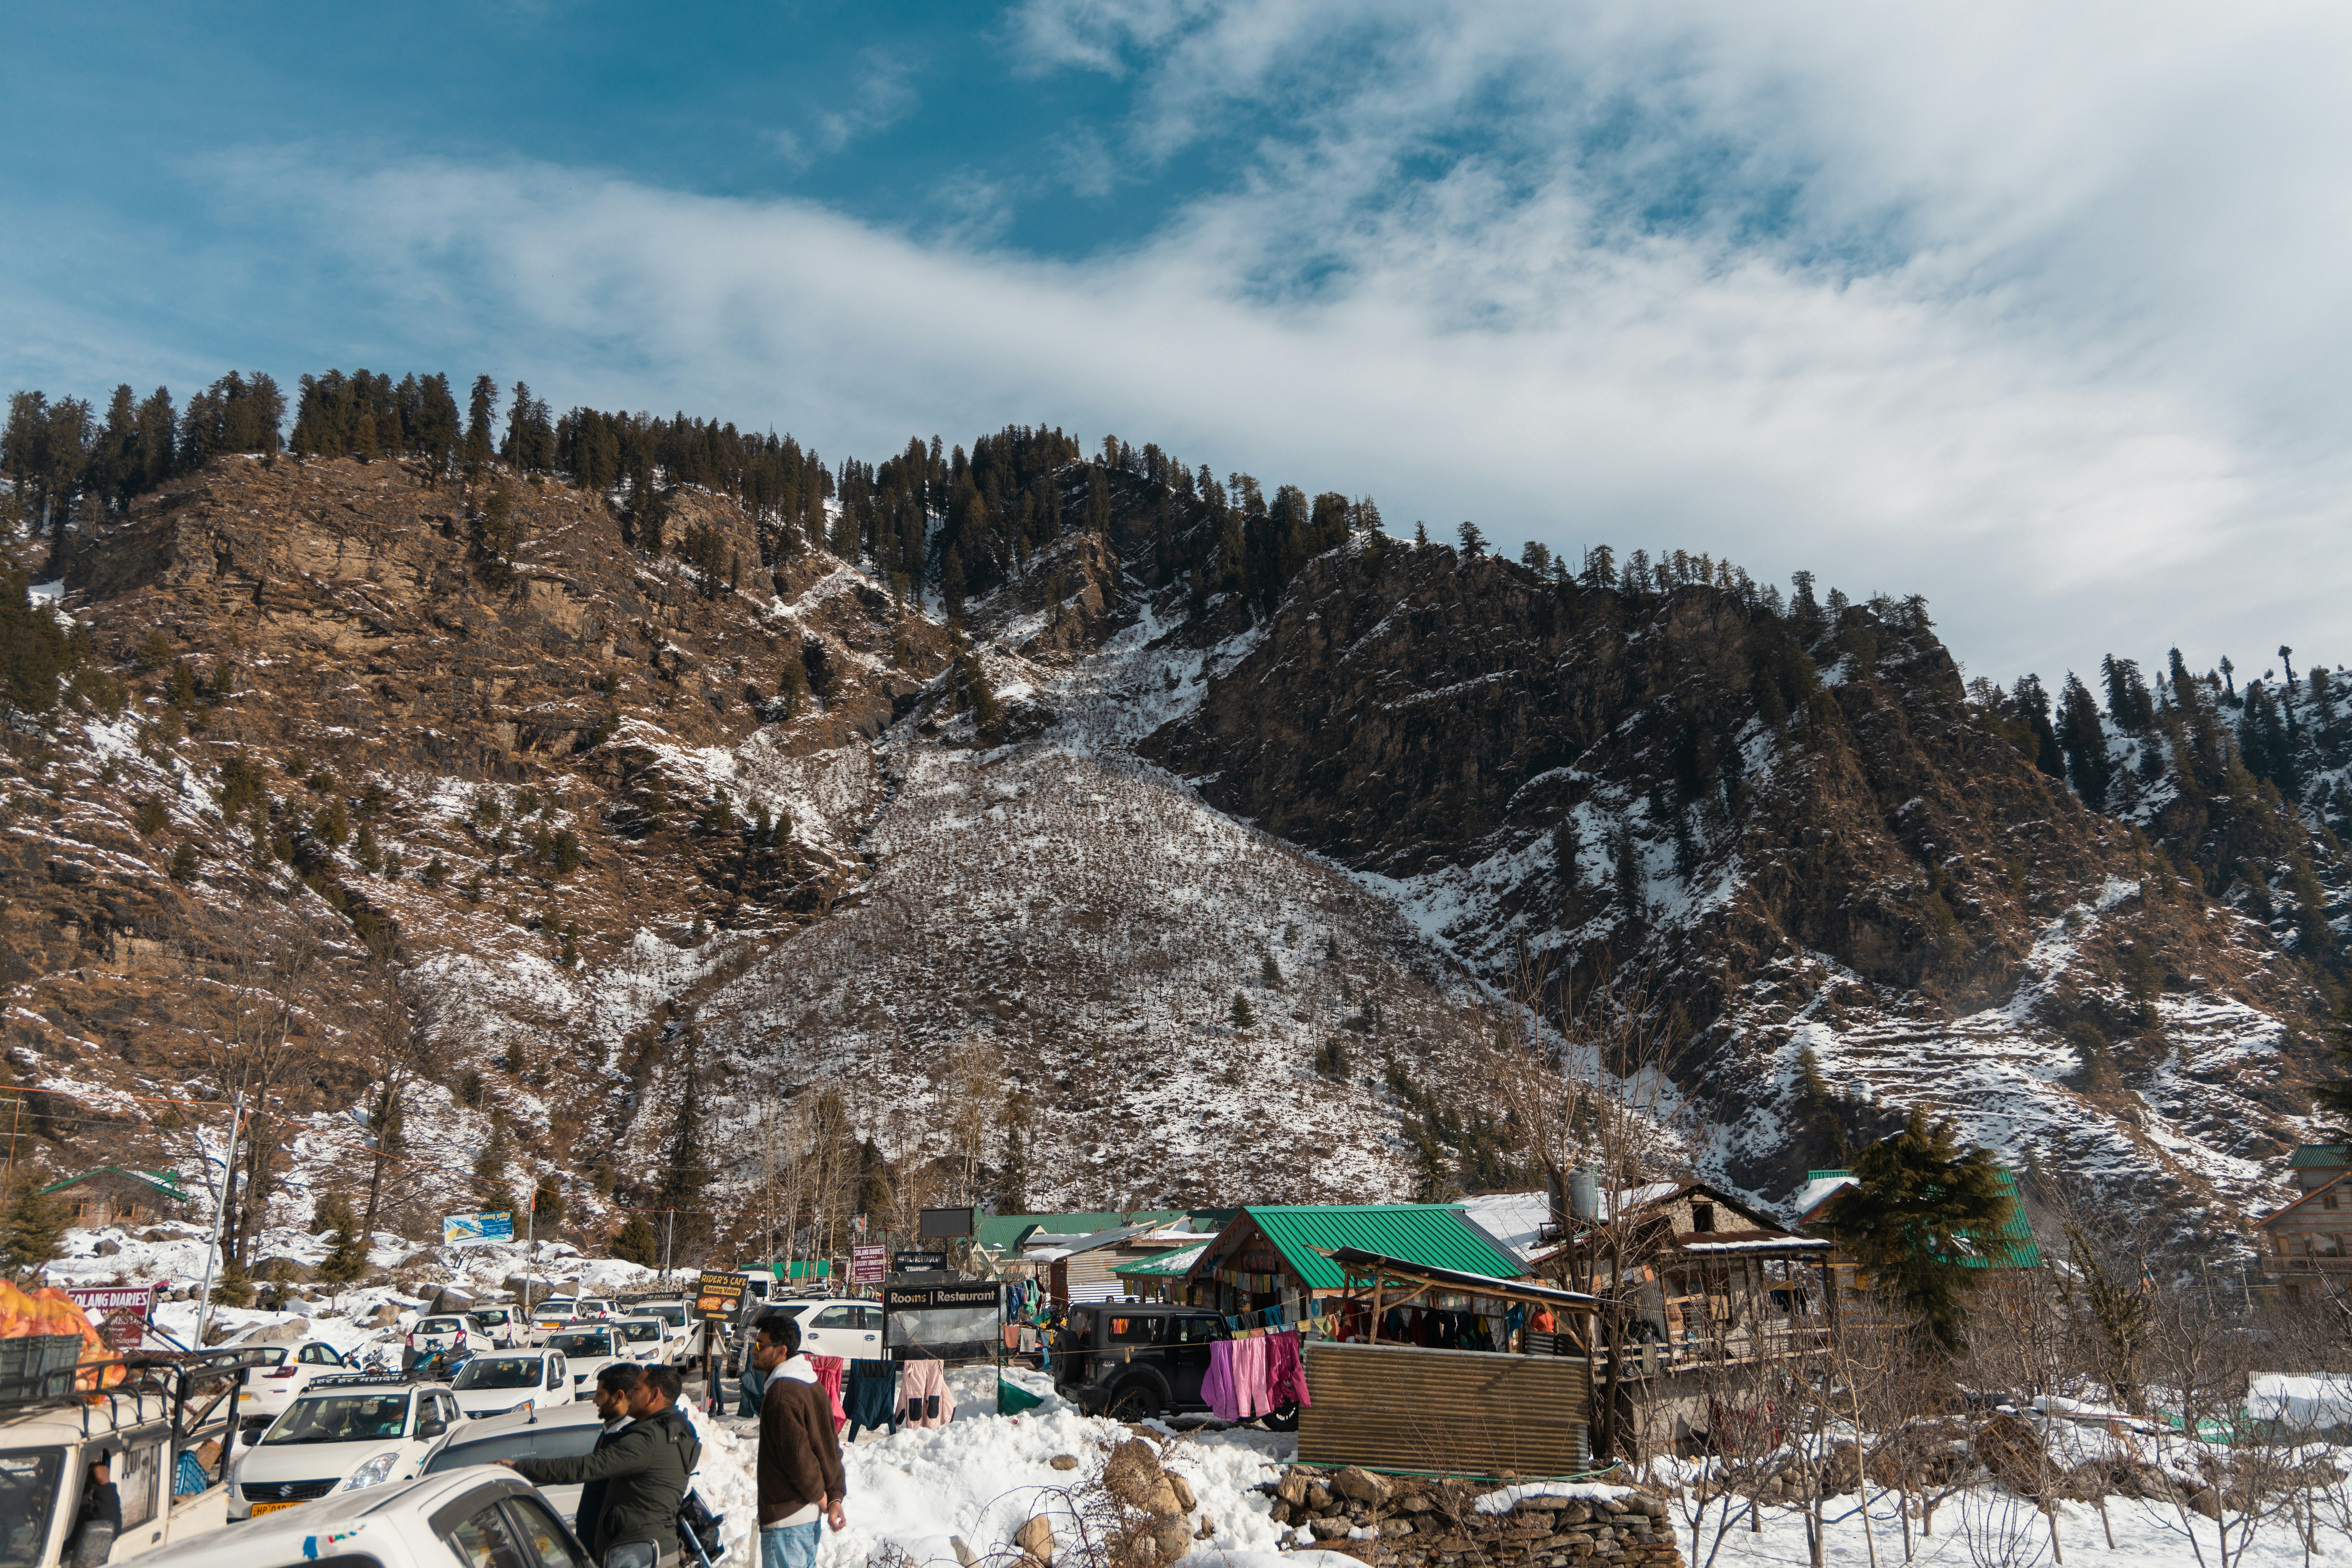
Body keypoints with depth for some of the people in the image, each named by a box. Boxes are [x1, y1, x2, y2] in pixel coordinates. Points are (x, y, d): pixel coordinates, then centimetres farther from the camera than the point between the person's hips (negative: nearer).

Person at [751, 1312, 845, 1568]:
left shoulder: (781, 1392, -18)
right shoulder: (813, 1385, 11)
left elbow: (798, 1455, -21)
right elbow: (832, 1448, 11)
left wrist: (819, 1496, -9)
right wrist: (835, 1497, 8)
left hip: (786, 1517, -9)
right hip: (813, 1515, 9)